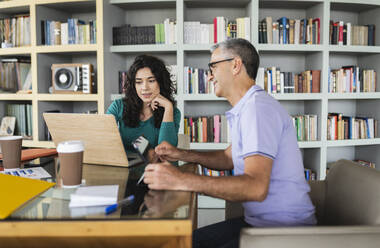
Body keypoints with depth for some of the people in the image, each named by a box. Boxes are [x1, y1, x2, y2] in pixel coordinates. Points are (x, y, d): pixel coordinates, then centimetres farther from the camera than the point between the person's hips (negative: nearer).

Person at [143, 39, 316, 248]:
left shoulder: (258, 107, -22)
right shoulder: (247, 107, 12)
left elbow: (256, 187, -31)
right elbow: (229, 158, 22)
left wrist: (181, 180, -33)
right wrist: (182, 155, 9)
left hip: (284, 227, -9)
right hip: (259, 220, 9)